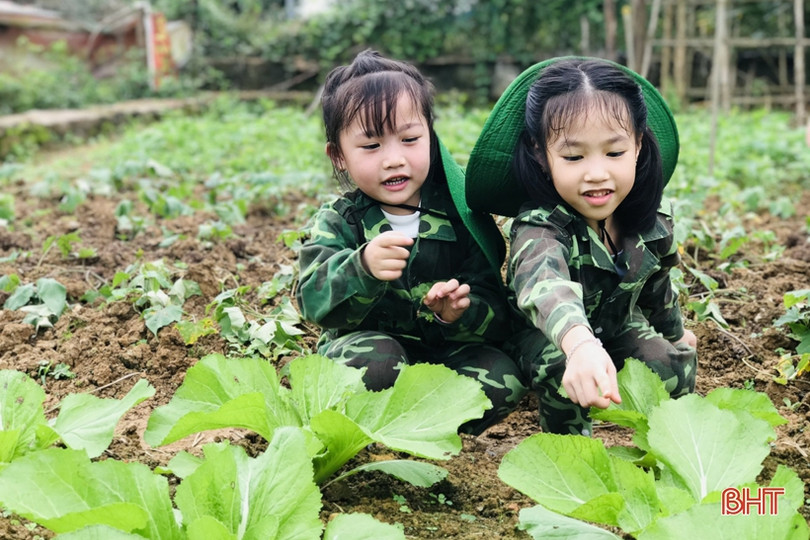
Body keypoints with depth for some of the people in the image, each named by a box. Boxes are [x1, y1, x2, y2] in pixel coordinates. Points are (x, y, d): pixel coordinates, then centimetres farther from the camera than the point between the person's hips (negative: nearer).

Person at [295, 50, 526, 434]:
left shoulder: (460, 219, 2)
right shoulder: (336, 223, 0)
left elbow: (495, 315, -2)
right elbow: (314, 302, -18)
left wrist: (459, 313, -26)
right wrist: (362, 270, -40)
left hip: (447, 350, 2)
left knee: (503, 378, -25)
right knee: (374, 358, -35)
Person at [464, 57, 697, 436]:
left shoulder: (653, 220, -17)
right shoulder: (538, 227, -38)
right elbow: (543, 283, -63)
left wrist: (674, 330, 26)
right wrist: (579, 342, -84)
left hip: (620, 327, 5)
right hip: (550, 337, -5)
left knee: (676, 368, -19)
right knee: (559, 365, -35)